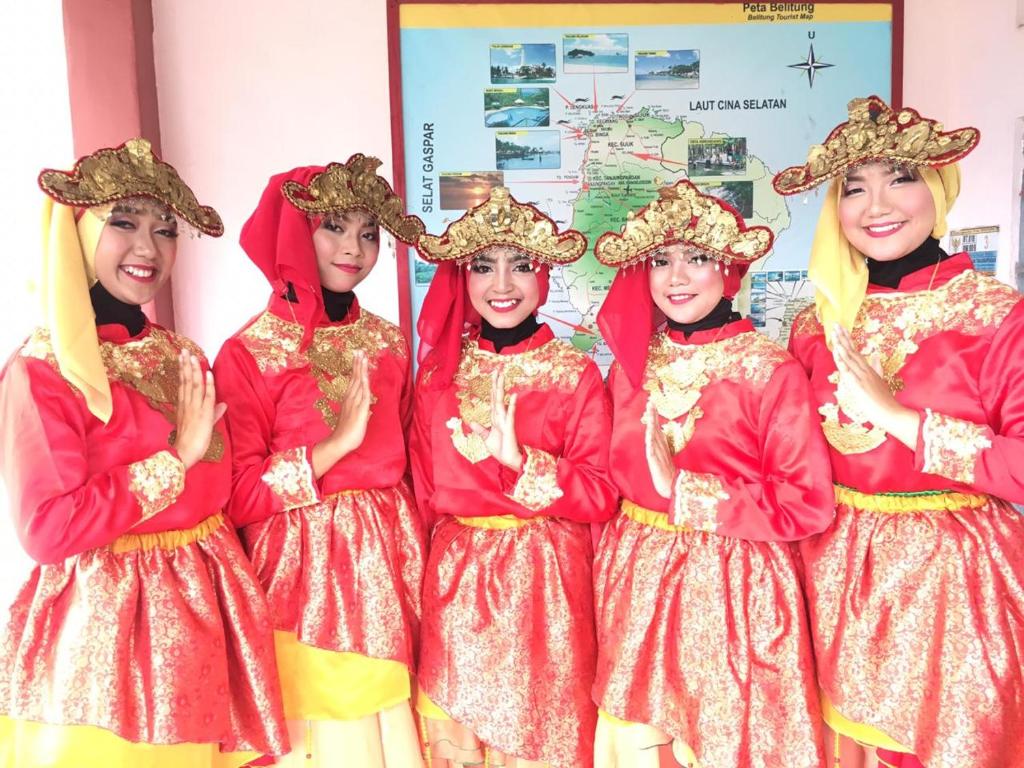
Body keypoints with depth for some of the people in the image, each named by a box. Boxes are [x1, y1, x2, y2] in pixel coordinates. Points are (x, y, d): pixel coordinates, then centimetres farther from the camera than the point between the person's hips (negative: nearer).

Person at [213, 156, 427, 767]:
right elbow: (238, 495, -11)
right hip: (305, 569, -4)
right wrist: (334, 445, -19)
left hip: (389, 558, 4)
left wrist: (415, 549, 9)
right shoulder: (249, 353, -7)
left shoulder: (389, 343, 6)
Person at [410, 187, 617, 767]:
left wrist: (518, 459, -23)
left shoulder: (576, 374, -7)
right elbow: (425, 488, 10)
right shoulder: (439, 371, 3)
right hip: (455, 578, 3)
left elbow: (601, 496, -11)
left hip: (544, 578, -3)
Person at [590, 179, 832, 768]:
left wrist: (689, 494, -16)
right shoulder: (631, 364, 3)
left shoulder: (771, 371, -11)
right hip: (636, 581, 4)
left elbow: (808, 505, -14)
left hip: (732, 589, -4)